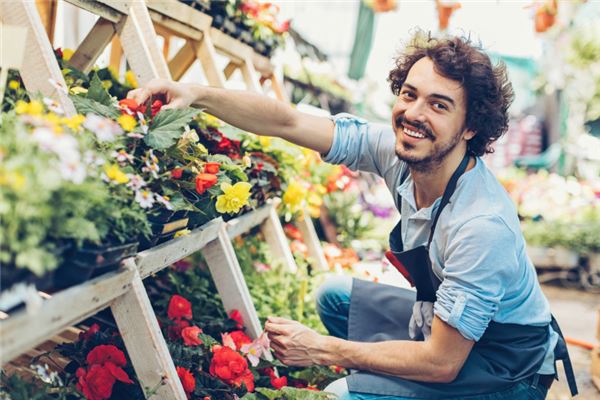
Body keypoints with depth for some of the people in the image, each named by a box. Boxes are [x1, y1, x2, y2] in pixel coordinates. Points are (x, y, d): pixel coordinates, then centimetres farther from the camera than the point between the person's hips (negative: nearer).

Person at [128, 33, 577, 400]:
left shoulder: (483, 226, -33)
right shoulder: (399, 151, -14)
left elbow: (441, 364, -27)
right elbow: (288, 122, -11)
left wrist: (323, 349, -21)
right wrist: (199, 94, -23)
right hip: (445, 322, 7)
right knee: (335, 295, 15)